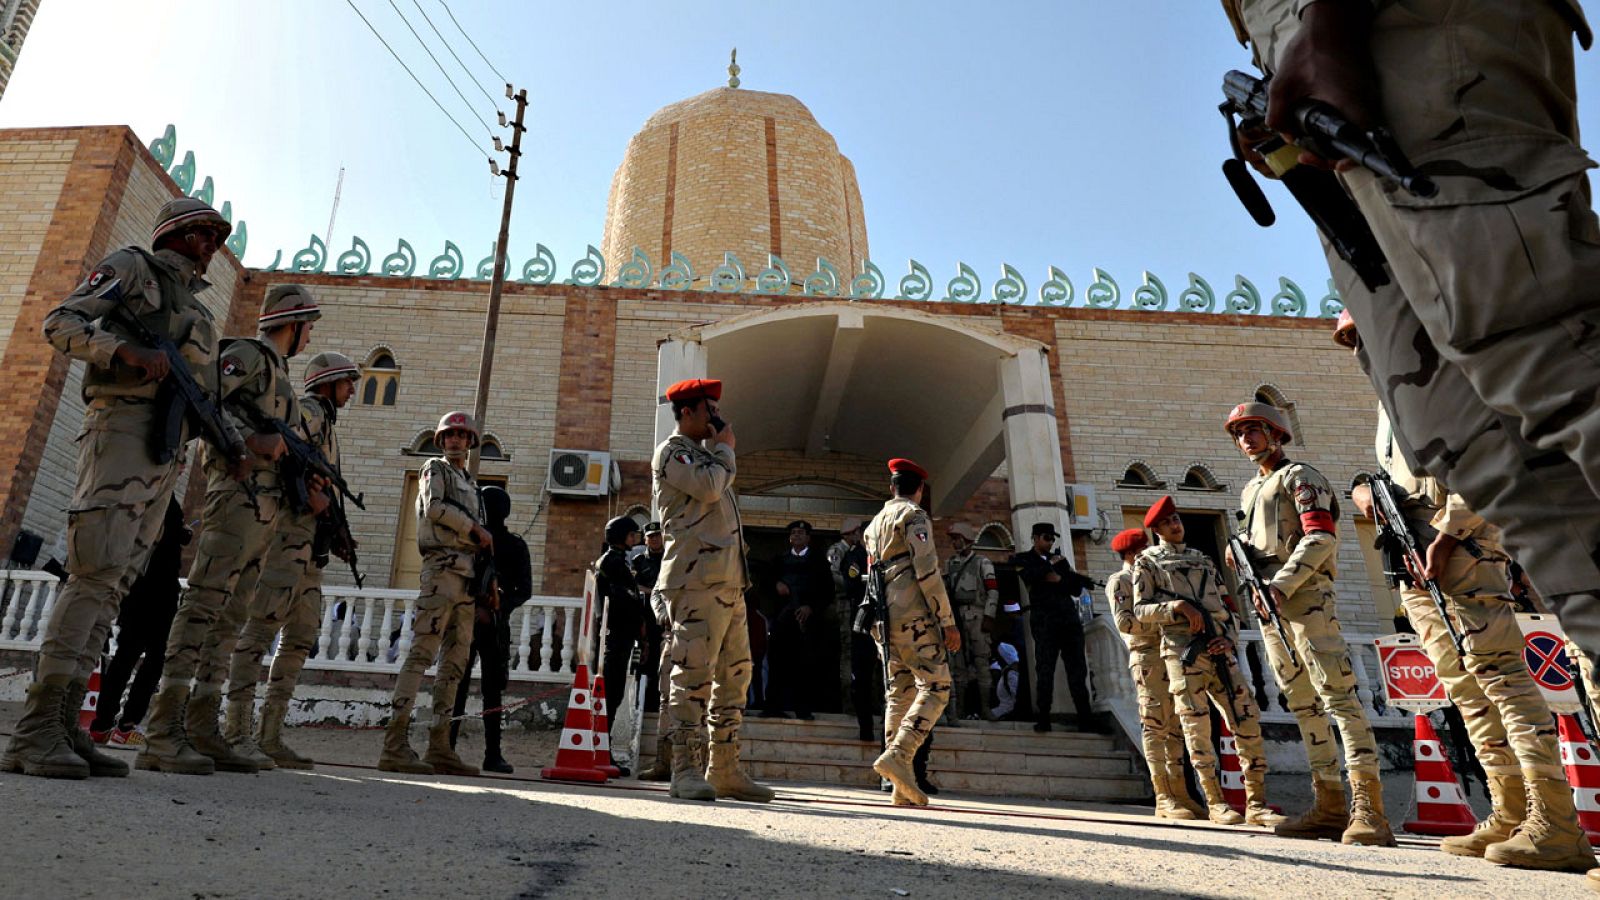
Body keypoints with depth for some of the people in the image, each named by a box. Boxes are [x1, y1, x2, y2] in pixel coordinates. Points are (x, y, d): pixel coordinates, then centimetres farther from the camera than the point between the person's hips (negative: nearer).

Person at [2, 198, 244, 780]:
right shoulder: (132, 266, 9)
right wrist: (125, 349, -19)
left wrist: (230, 442, 9)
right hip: (124, 425, -7)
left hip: (167, 450, 8)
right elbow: (60, 323, -2)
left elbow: (206, 396, 25)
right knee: (94, 576, -18)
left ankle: (64, 728, 3)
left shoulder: (199, 311, 28)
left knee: (112, 587, 2)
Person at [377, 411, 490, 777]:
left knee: (455, 661, 4)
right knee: (422, 652, -15)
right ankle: (395, 743, -18)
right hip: (442, 566, -8)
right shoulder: (436, 469, 6)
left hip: (467, 573, 8)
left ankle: (439, 746, 6)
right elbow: (434, 506, -13)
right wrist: (476, 528, -4)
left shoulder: (470, 482, 26)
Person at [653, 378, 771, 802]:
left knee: (735, 674, 8)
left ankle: (725, 770, 14)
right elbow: (708, 487, -15)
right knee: (694, 671, -11)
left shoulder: (704, 455, 28)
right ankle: (686, 770, -5)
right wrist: (724, 449, -2)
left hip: (729, 582, 10)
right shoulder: (670, 453, 0)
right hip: (697, 579, -9)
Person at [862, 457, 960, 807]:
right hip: (913, 614, -8)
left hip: (883, 618, 8)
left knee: (899, 694, 6)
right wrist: (948, 621, -12)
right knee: (935, 687, -7)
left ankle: (903, 786, 3)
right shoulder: (914, 515, -2)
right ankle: (897, 755, -22)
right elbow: (927, 570, -13)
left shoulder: (874, 523, 23)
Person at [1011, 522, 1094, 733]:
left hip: (1069, 617, 4)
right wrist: (1050, 565, 0)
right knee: (1045, 669, -7)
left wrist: (1058, 579, -2)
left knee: (1078, 669, 0)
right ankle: (1043, 719, -4)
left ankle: (1086, 719, 1)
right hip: (1045, 620, -4)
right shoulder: (1023, 560, 11)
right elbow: (1030, 576, -12)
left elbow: (1075, 589, 14)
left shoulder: (1060, 560, 23)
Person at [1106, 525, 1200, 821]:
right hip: (1148, 656, -8)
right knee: (1155, 725, -10)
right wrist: (1162, 624, -12)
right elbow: (1123, 622, -11)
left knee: (1175, 727, 6)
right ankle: (1164, 798, -10)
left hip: (1172, 656, 8)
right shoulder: (1119, 581, 3)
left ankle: (1179, 794, 8)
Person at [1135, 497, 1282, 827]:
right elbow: (1140, 610, 1)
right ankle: (1215, 803, 2)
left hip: (1219, 650, 5)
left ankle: (1256, 803, 5)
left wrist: (1230, 638, 2)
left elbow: (1225, 606, 21)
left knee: (1247, 720, -2)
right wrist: (1177, 606, -15)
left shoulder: (1203, 560, 24)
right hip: (1182, 650, -4)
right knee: (1197, 727, -5)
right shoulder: (1148, 561, 9)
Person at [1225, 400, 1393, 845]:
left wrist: (1282, 585, -20)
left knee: (1337, 695, -14)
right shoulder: (1250, 490, 25)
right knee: (1303, 704, 8)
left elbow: (1321, 537, -12)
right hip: (1268, 606, 8)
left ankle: (1368, 806, -16)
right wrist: (1238, 547, 6)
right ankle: (1330, 804, 12)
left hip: (1305, 597, -8)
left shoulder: (1299, 476, 0)